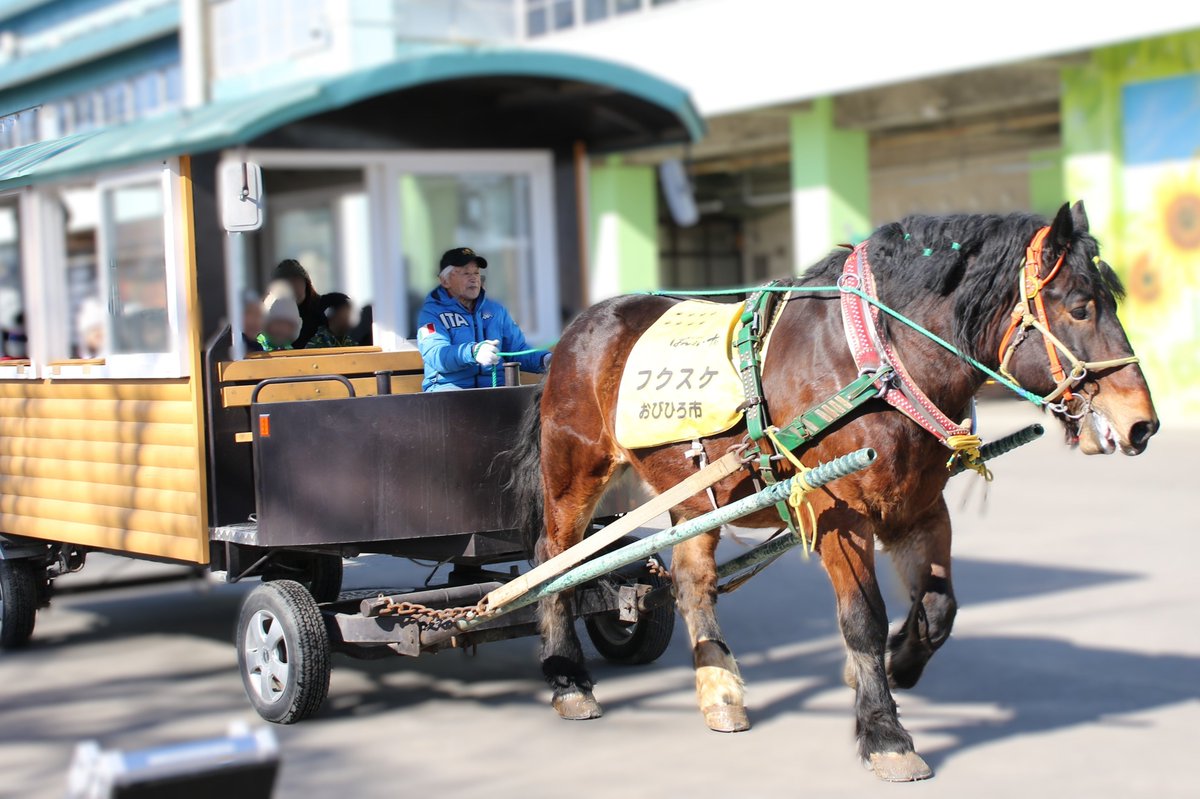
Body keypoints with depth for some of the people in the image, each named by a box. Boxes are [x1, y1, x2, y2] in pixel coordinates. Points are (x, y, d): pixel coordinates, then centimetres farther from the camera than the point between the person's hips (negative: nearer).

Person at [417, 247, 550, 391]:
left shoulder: (496, 310, 19)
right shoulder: (432, 312, 1)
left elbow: (518, 349, 20)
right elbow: (435, 355, -16)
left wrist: (545, 360, -4)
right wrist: (473, 352, -36)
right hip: (449, 385, -4)